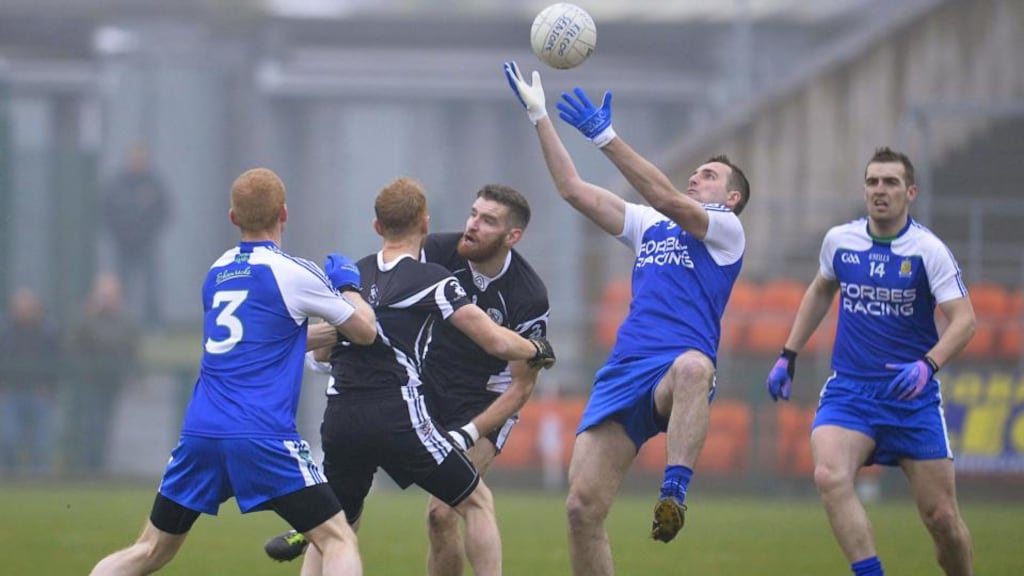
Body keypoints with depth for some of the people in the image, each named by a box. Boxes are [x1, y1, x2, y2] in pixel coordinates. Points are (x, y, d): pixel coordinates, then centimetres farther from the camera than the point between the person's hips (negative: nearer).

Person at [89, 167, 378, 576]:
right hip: (262, 434, -6)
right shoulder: (292, 273, -2)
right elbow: (365, 331, 11)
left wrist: (330, 332, 36)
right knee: (339, 541, -1)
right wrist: (349, 284, 28)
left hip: (200, 431, 6)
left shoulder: (217, 273, 16)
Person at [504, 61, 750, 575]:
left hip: (675, 370, -6)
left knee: (693, 366, -44)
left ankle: (674, 494, -50)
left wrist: (605, 136, -14)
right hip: (624, 373, 6)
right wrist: (539, 118, 20)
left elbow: (666, 199, -9)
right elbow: (574, 189, 24)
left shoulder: (726, 229, 8)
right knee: (583, 506, -7)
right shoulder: (649, 225, 27)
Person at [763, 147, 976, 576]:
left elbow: (964, 320, -15)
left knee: (942, 517, -1)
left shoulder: (928, 250, -8)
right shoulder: (839, 240, 3)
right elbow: (820, 291, 23)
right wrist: (788, 356, 20)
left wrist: (928, 364, -33)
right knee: (830, 477, -28)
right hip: (848, 391, 2)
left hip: (913, 395, -2)